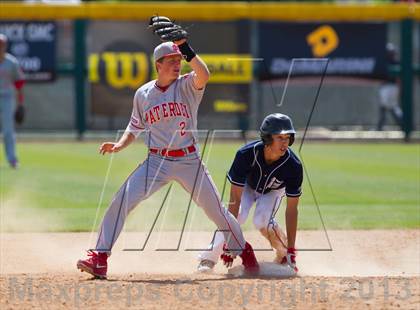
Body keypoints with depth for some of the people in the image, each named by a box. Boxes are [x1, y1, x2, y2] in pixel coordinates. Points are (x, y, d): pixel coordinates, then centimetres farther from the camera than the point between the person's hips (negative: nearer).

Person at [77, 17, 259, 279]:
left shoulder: (187, 86, -3)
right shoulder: (143, 94, 6)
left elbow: (203, 74, -27)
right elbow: (135, 127, 16)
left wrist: (185, 47, -34)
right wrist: (119, 146, -3)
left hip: (189, 160, -1)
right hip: (156, 162, 1)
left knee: (217, 211, 3)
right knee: (121, 202, -15)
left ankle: (243, 251, 29)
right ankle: (100, 258, -13)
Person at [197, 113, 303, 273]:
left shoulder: (293, 166, -35)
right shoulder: (246, 154, -38)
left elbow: (291, 210, -28)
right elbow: (235, 199, -36)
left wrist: (291, 251, -31)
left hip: (273, 191, 0)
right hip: (247, 186, 0)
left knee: (262, 221, -26)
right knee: (238, 215, -27)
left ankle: (284, 255, 0)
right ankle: (209, 257, -15)